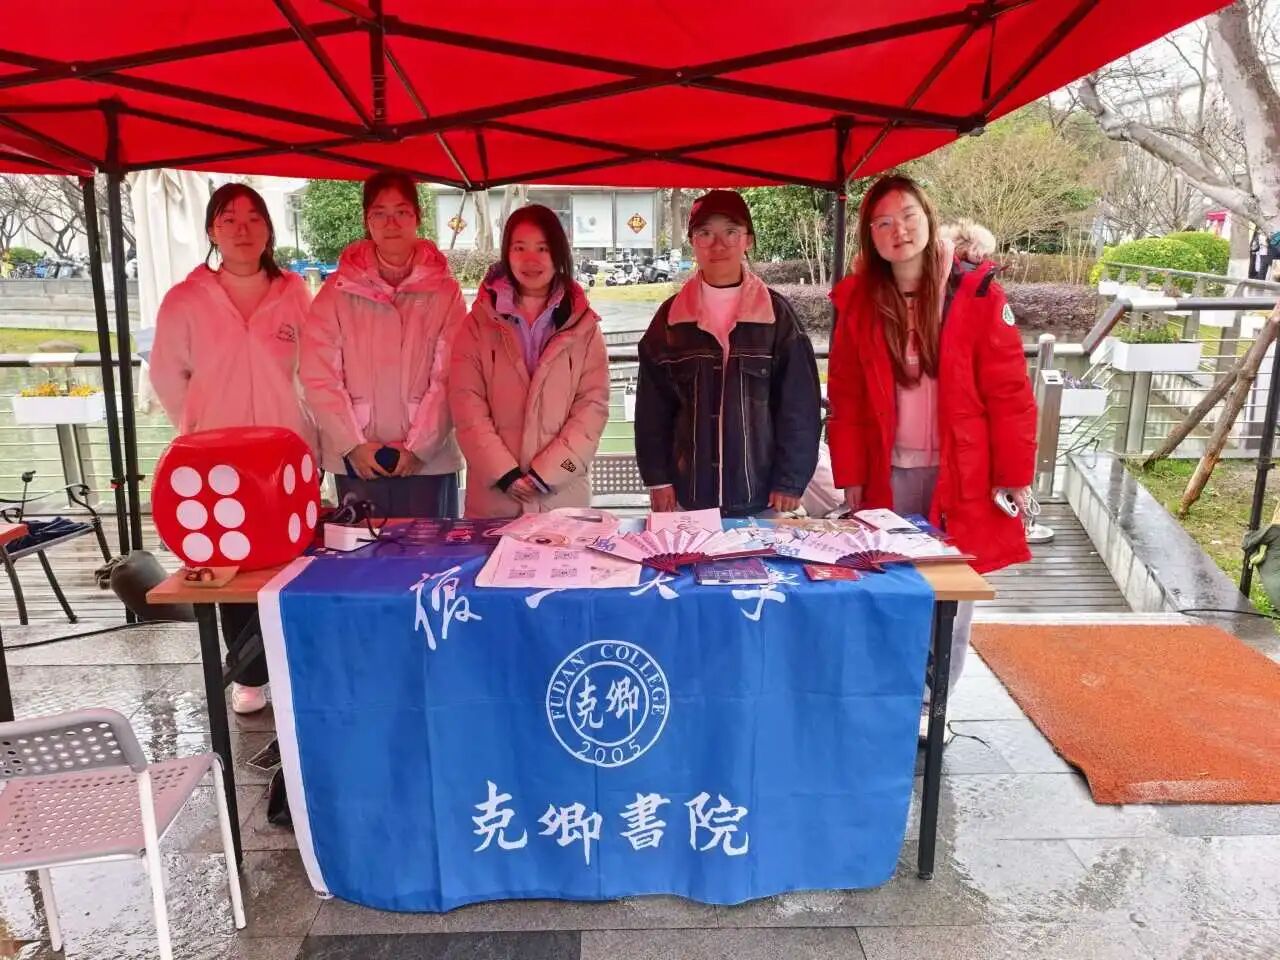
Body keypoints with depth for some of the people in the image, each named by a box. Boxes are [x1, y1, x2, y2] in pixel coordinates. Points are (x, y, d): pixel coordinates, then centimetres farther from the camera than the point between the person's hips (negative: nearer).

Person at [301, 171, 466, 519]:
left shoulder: (444, 291, 1)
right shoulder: (339, 289, 2)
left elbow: (448, 378, -4)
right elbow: (319, 375, -2)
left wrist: (417, 446, -11)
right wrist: (353, 444, -9)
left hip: (429, 460, 0)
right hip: (355, 462, 1)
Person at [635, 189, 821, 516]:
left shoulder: (776, 313, -1)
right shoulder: (671, 316, 3)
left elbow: (800, 403, -2)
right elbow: (653, 405, 5)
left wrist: (791, 480, -6)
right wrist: (657, 477, 0)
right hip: (690, 493, 1)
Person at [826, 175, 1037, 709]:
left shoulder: (976, 293, -6)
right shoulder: (857, 301, 1)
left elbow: (1008, 391, -6)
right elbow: (845, 398, 3)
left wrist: (1015, 474, -8)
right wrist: (850, 477, 1)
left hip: (962, 473, -2)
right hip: (888, 475, 2)